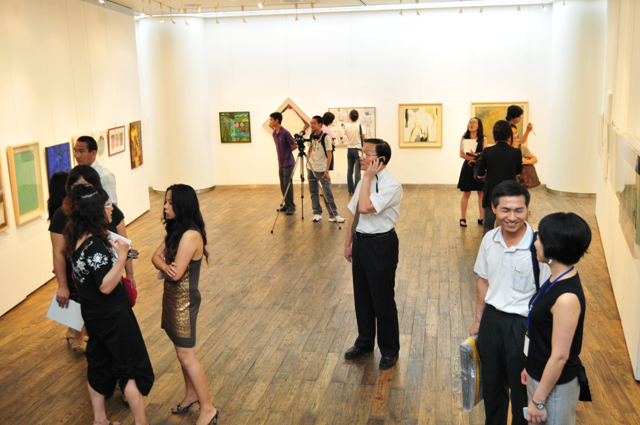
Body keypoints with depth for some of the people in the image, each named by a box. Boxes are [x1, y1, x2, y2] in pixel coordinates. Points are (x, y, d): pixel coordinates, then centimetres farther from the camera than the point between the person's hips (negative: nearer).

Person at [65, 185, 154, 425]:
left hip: (94, 314, 9)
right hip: (111, 315, -9)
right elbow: (106, 286, -29)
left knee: (98, 364, 21)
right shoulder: (95, 245, -28)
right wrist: (122, 256, -28)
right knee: (133, 367, 5)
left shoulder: (77, 238, 1)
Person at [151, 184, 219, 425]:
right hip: (172, 297, 9)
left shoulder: (190, 235, -24)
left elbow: (177, 273, -26)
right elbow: (156, 256, 2)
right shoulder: (175, 230, 7)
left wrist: (163, 266, -6)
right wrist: (165, 266, -20)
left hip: (184, 300, -9)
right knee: (182, 351, 19)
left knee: (186, 355, -1)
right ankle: (191, 394, 36)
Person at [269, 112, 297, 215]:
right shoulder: (274, 133, 11)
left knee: (287, 184, -7)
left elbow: (294, 146, -10)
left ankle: (291, 207, 0)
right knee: (282, 186, 10)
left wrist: (288, 151, 1)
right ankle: (286, 205, 20)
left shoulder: (285, 132, -15)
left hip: (288, 163, -8)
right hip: (280, 163, 8)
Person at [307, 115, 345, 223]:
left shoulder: (326, 137, -13)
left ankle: (333, 215, 2)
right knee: (313, 192, 8)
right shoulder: (312, 135, 5)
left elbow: (329, 155, -13)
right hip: (311, 169, 6)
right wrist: (307, 162, 12)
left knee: (328, 193, -5)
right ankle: (317, 213, 17)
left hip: (322, 170, -6)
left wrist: (327, 171, -16)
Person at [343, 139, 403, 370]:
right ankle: (364, 342, 41)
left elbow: (365, 207, -33)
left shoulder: (391, 185, -20)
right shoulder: (364, 182, 6)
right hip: (360, 243, 8)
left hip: (381, 245, -8)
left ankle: (389, 350, 26)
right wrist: (348, 243, 14)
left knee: (382, 299, 5)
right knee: (361, 296, 20)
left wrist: (368, 178, -23)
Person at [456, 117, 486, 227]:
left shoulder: (483, 139, 5)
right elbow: (462, 154, -4)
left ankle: (481, 218, 13)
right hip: (468, 167, -1)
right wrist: (474, 158, -13)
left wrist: (476, 154, -23)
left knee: (481, 193, 3)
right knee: (466, 193, 1)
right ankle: (463, 218, 10)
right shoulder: (464, 138, 3)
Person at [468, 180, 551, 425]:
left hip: (522, 324, -5)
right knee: (491, 384, 23)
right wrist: (478, 320, 14)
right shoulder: (489, 239, -5)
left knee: (521, 389, 14)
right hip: (491, 318, 5)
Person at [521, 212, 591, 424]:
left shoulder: (566, 298, -30)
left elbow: (559, 356, -25)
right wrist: (532, 367, 17)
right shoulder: (558, 279, -2)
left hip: (555, 385, -8)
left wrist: (538, 400, -17)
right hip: (540, 375, 8)